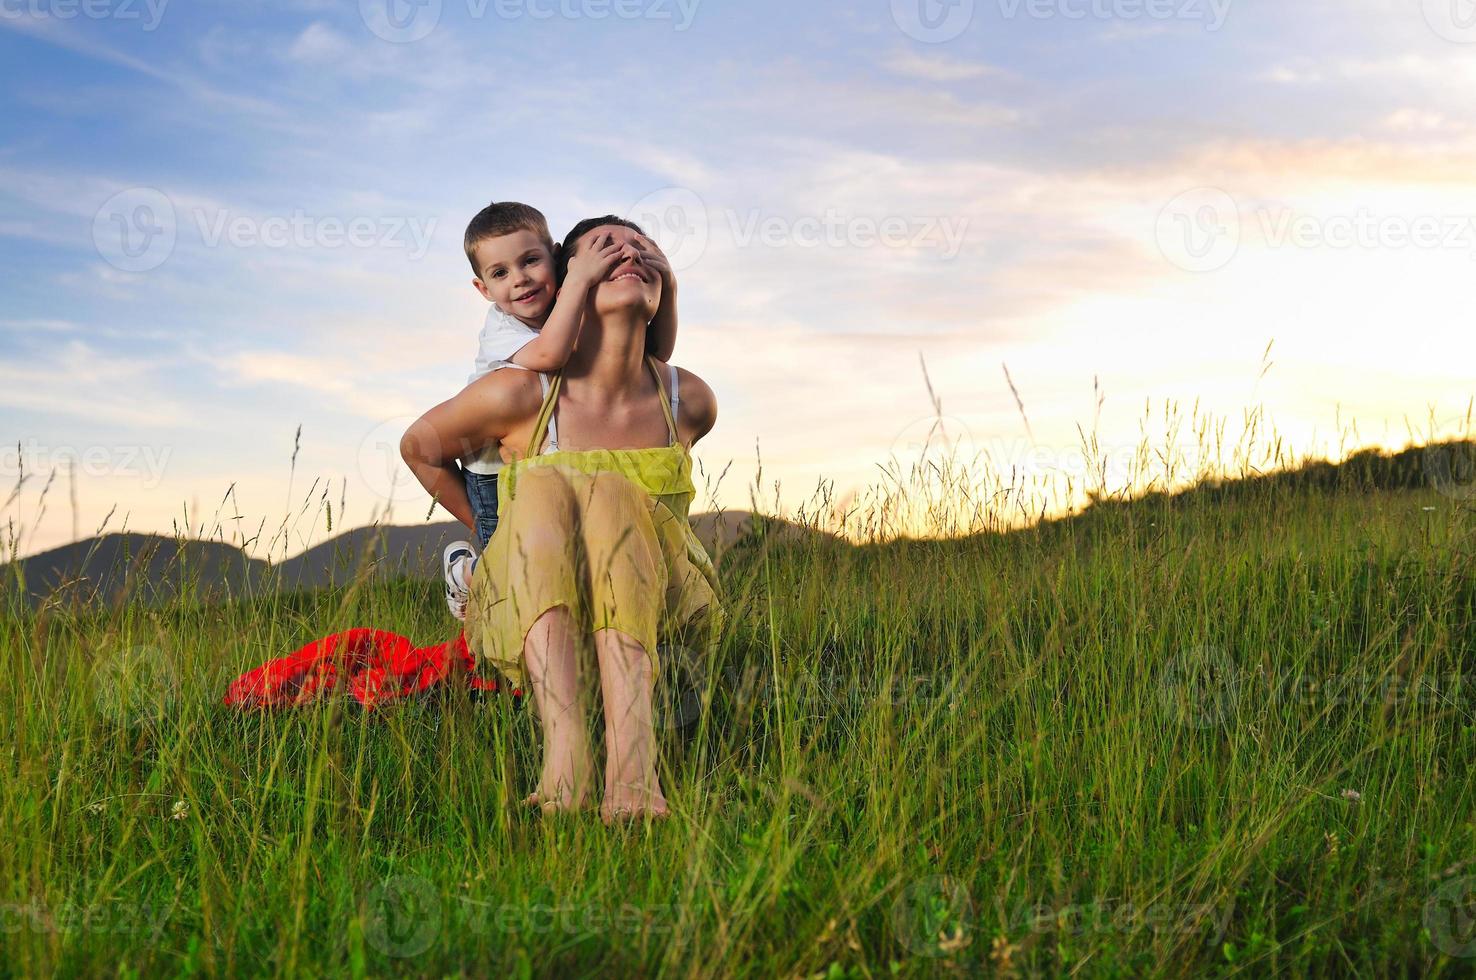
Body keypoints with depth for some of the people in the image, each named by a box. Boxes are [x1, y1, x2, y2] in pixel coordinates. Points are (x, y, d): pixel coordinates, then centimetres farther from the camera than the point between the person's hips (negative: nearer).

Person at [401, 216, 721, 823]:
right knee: (542, 484, -30)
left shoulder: (689, 402, -2)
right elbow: (420, 448, 11)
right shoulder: (519, 395, -8)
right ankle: (564, 743, -50)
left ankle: (632, 763, -50)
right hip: (531, 607, -1)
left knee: (610, 489, -30)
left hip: (652, 609, 1)